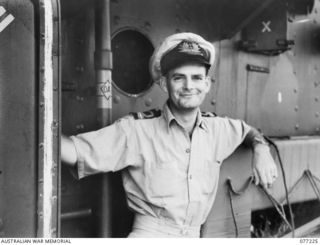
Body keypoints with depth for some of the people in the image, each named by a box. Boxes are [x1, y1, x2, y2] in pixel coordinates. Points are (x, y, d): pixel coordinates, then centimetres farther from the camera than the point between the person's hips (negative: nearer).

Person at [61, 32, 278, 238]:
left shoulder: (217, 128, 7)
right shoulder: (136, 129, -7)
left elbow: (247, 130, 27)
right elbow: (74, 152, -13)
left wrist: (261, 150, 8)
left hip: (194, 235, 7)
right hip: (149, 234, -7)